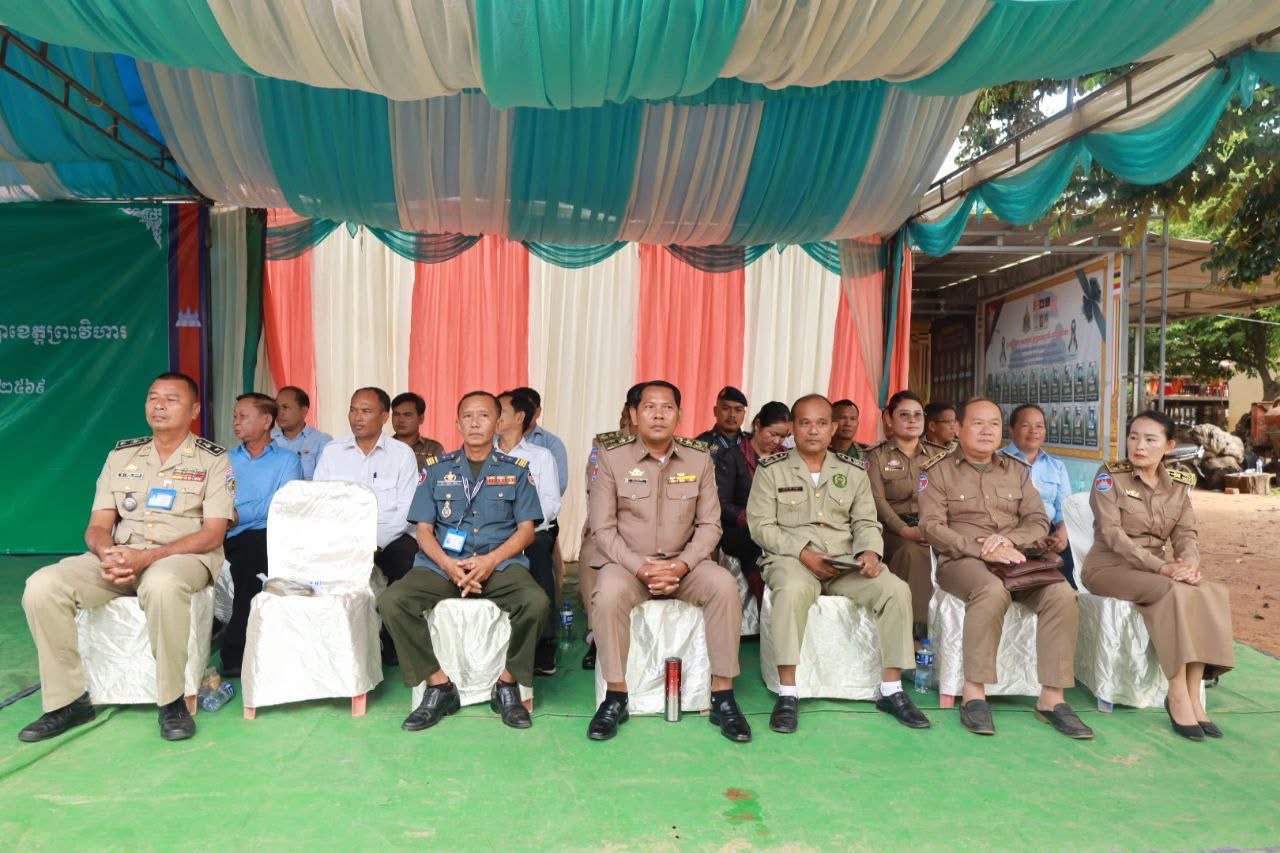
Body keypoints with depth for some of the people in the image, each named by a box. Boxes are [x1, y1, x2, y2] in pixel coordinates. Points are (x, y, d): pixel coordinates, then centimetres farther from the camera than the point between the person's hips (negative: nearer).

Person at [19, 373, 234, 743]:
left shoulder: (213, 459, -1)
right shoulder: (122, 455, 13)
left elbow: (212, 534, -9)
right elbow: (97, 527, 9)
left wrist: (147, 557, -20)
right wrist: (108, 553, -15)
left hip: (184, 557, -5)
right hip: (119, 557, 5)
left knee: (162, 584, -39)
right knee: (42, 586, -19)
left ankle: (171, 700, -21)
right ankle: (68, 700, -5)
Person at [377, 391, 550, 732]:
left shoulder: (516, 470, 10)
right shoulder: (438, 469, 13)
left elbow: (526, 530, 4)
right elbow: (424, 530, 8)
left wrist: (491, 560, -14)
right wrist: (447, 564, -13)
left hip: (500, 563, -1)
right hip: (442, 564, 2)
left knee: (536, 602, -31)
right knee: (391, 601, -24)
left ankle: (507, 685, -6)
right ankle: (439, 686, -8)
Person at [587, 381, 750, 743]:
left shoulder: (700, 458, 2)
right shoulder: (612, 458, -4)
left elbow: (709, 525, 1)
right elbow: (603, 528, -5)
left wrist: (683, 564, -16)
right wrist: (639, 567, -19)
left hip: (684, 563, 2)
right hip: (627, 562, -1)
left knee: (725, 585, -26)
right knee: (609, 592, -33)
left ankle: (723, 697, -12)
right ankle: (615, 697, -14)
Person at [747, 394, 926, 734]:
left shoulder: (853, 470, 12)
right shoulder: (771, 469, 0)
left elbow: (866, 522, 11)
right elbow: (761, 526, -5)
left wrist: (870, 552, -12)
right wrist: (803, 554, -17)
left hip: (846, 561, 4)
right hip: (790, 557, -4)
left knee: (896, 590, -20)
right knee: (793, 590, -38)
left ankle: (891, 690, -5)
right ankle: (787, 694, -26)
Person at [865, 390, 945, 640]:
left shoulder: (937, 455, 17)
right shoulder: (877, 456, 7)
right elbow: (878, 500, -6)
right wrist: (905, 530, -22)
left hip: (932, 530, 3)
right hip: (893, 529, -3)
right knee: (912, 551, -34)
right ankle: (916, 631, -28)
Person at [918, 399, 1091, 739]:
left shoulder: (1018, 470, 18)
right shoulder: (938, 470, 4)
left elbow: (1039, 522, 12)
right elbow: (932, 527, -6)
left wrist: (1007, 539, -11)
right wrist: (982, 550, -18)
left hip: (1015, 557, 5)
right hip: (961, 559, -4)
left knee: (1061, 594, -23)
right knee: (993, 591, -36)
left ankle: (1052, 699, -14)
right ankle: (974, 695, -27)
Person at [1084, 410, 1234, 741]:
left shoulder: (1180, 483, 10)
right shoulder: (1109, 475, -7)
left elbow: (1186, 533, 2)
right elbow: (1112, 533, -16)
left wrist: (1189, 563, -21)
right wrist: (1162, 567, -25)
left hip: (1158, 571, 5)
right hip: (1111, 566, -5)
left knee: (1212, 593, -23)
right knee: (1175, 592, -31)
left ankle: (1193, 697, -20)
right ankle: (1178, 697, -22)